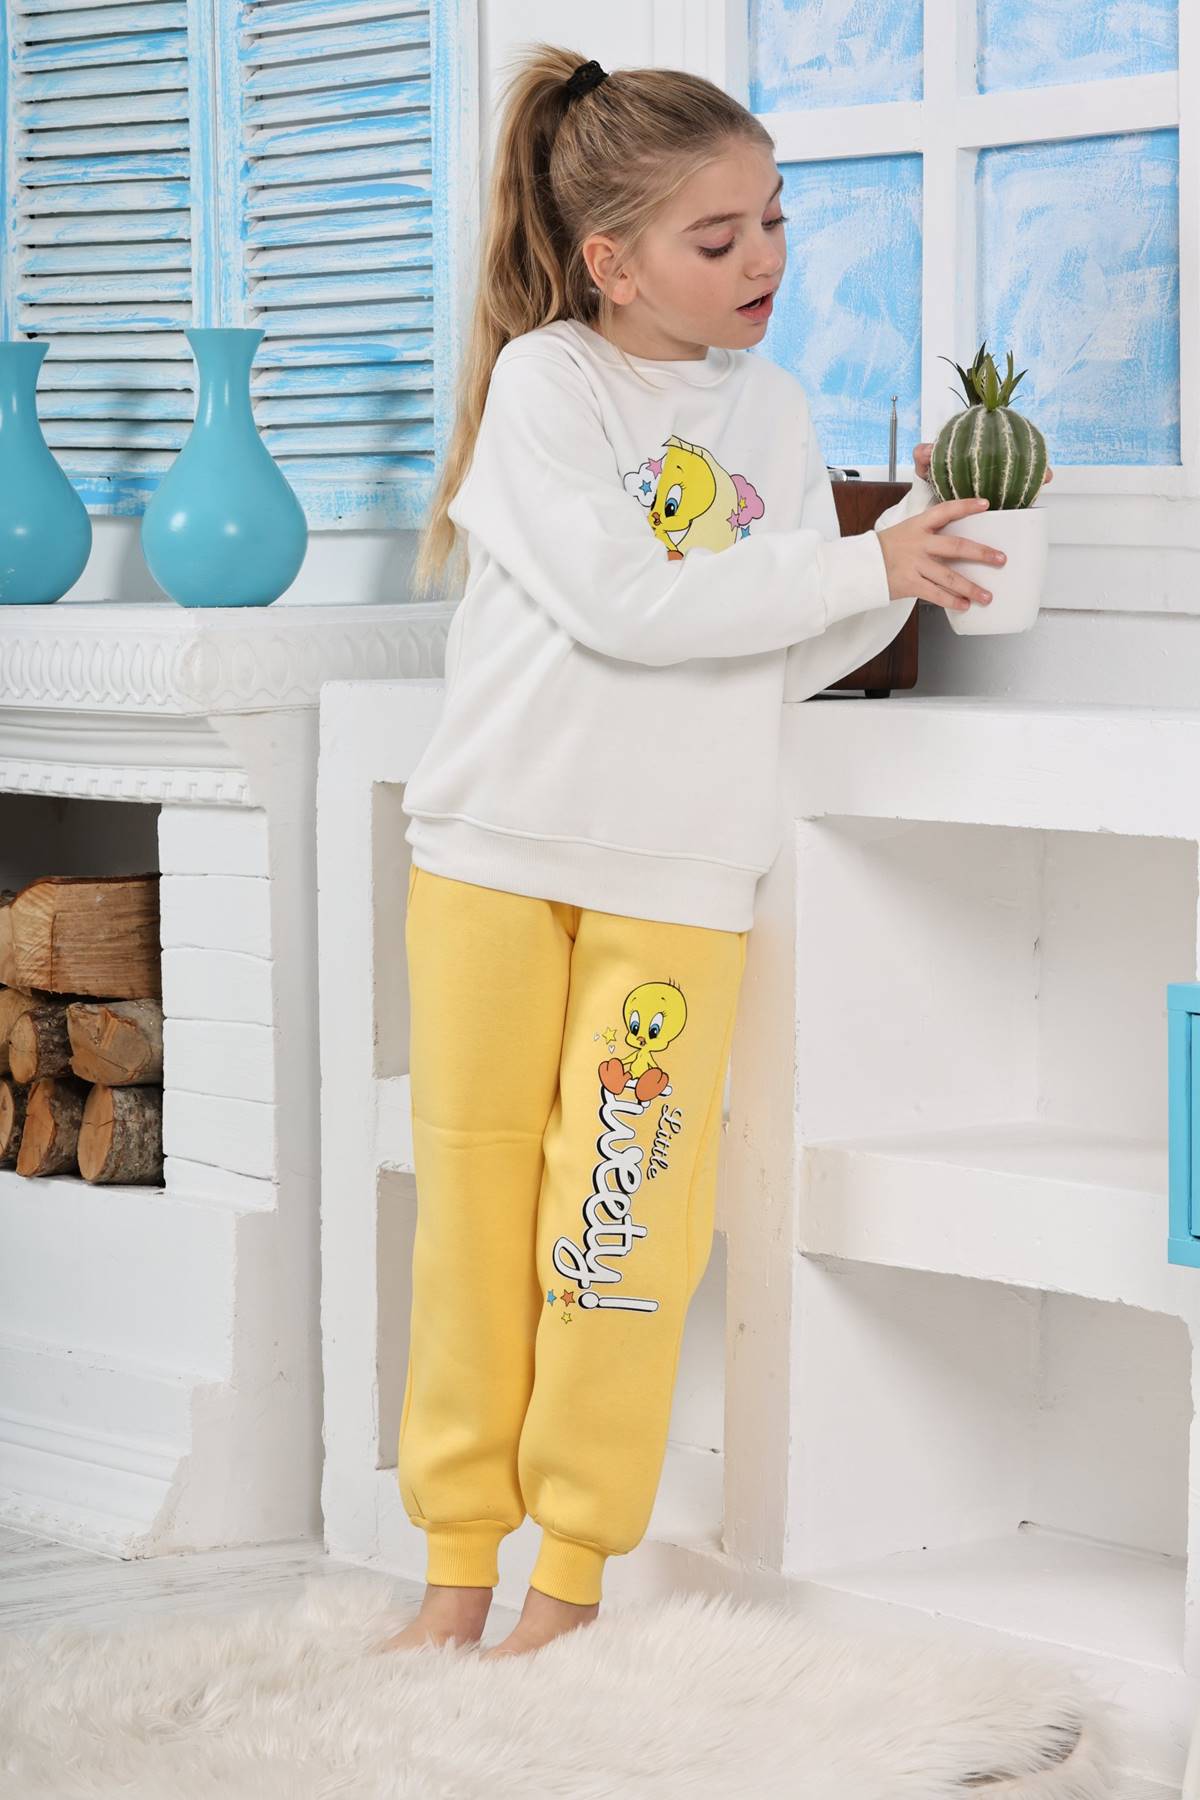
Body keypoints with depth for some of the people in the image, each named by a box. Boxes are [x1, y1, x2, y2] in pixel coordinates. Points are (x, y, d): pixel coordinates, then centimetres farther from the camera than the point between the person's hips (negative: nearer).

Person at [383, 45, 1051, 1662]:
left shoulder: (771, 410, 10)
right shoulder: (545, 379, -5)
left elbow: (785, 659, 11)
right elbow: (629, 602, -17)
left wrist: (905, 580, -7)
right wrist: (857, 565, -14)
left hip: (678, 876, 3)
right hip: (498, 855, -2)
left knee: (620, 1227, -2)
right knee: (474, 1208, 3)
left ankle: (572, 1578, 10)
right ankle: (458, 1567, 15)